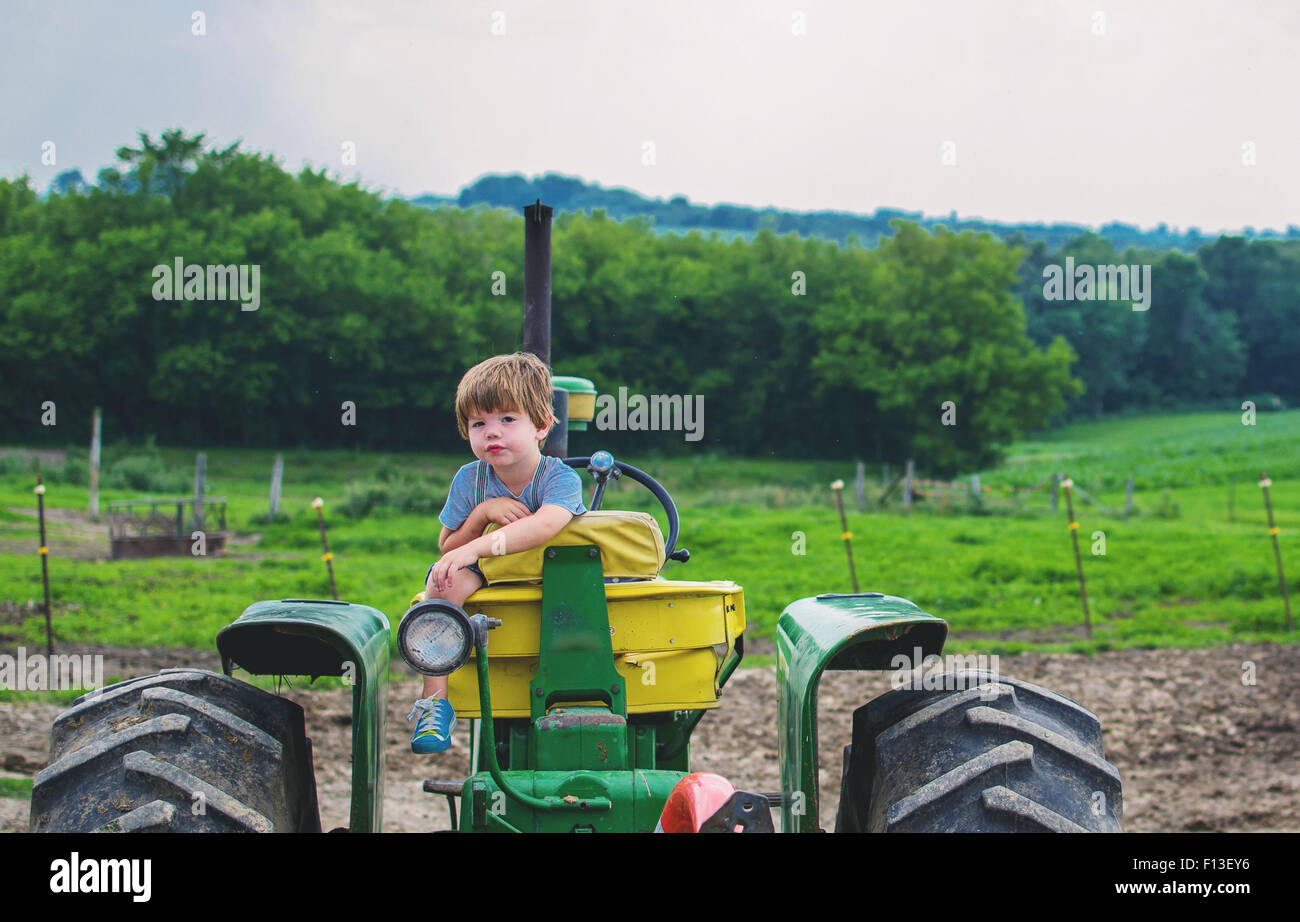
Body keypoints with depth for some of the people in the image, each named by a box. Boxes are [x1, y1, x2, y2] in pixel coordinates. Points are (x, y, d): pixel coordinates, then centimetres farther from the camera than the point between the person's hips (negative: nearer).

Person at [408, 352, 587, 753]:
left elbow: (545, 525, -38)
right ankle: (436, 699, -22)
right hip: (490, 578, 2)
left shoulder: (560, 477, -17)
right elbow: (447, 546, 3)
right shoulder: (470, 480, -4)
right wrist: (483, 513, -17)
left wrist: (475, 547, -45)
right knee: (445, 579, -28)